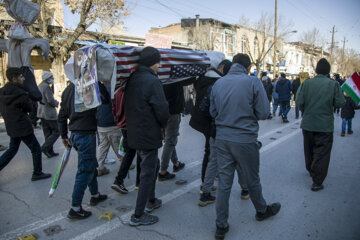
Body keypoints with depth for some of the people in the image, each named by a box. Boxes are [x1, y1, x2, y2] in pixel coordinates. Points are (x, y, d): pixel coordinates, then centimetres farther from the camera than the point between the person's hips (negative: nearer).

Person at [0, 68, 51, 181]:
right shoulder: (20, 94, -21)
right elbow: (29, 108, -9)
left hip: (11, 127, 8)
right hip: (22, 127, -8)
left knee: (12, 149, 22)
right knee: (36, 149, 6)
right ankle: (37, 173, 14)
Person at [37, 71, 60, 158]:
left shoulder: (40, 86, 13)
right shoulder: (46, 86, -16)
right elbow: (50, 100, -23)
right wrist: (56, 103, -2)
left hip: (41, 112, 9)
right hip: (49, 112, -9)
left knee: (47, 133, 11)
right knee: (56, 131, 0)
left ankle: (50, 152, 15)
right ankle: (45, 147, -6)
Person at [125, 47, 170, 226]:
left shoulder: (132, 79, 7)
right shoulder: (152, 81, -19)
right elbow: (162, 110, -20)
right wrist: (163, 125, 0)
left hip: (134, 134, 9)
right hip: (148, 135, -9)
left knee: (152, 165, 26)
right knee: (148, 173, 3)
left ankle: (150, 201, 39)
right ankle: (138, 216, 13)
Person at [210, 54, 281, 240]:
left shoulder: (218, 83, 2)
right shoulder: (253, 82, -10)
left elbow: (213, 112, 8)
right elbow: (263, 113, -9)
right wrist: (247, 114, 9)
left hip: (222, 139, 3)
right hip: (245, 139, -3)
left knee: (224, 181, 10)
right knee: (252, 179, 17)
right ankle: (262, 211, 43)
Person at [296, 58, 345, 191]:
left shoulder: (306, 83, -6)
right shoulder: (334, 84, -9)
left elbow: (299, 101, -9)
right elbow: (340, 103, -10)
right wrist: (329, 103, 10)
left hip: (308, 123, 3)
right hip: (325, 125, -2)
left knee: (309, 150, 20)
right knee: (322, 153, 4)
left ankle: (311, 171, 42)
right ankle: (317, 182, 4)